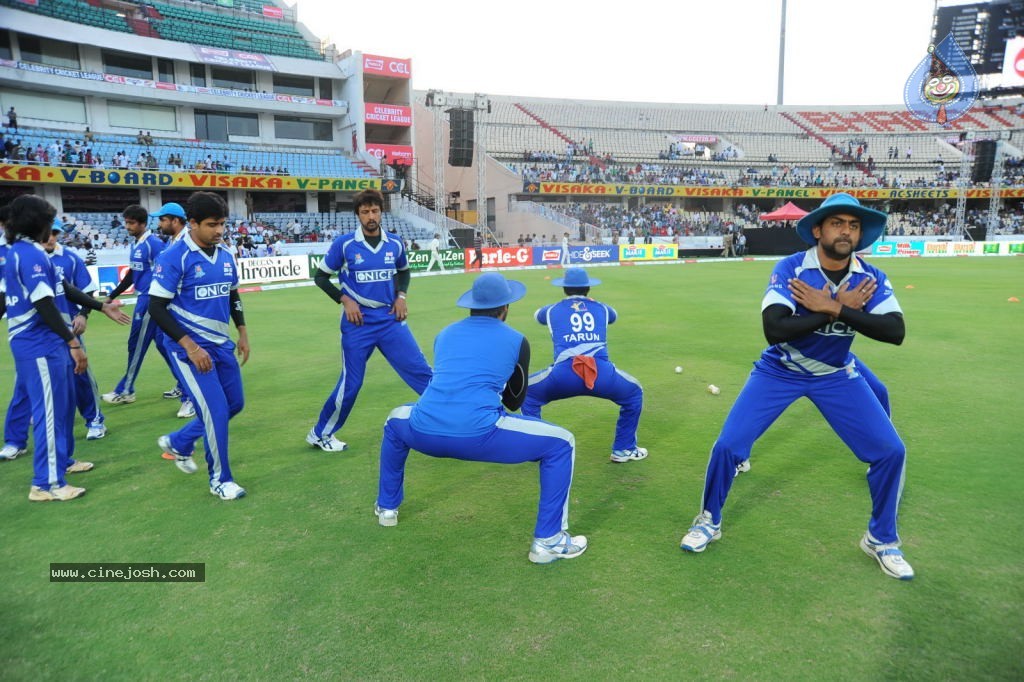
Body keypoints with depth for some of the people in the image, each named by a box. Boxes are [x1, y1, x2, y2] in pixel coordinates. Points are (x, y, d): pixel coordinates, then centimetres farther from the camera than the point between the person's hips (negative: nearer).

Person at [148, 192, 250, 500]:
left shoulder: (225, 256, 6)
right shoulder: (174, 257, -15)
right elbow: (157, 307, -16)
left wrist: (242, 333, 12)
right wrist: (190, 346, -20)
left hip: (222, 345, 7)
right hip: (189, 348, -7)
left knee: (234, 403, 14)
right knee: (216, 410, -8)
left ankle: (178, 442, 36)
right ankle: (220, 480, 12)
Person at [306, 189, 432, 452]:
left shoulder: (395, 243, 2)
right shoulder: (344, 244, -7)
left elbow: (404, 271, 21)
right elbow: (320, 277, 2)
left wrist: (401, 296, 4)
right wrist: (345, 300, -10)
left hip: (390, 319, 3)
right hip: (358, 323, -3)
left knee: (421, 371, -1)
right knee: (350, 383, 2)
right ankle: (319, 434, 22)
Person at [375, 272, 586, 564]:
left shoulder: (445, 333, 21)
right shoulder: (516, 340, 12)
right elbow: (515, 401, 23)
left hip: (425, 434, 5)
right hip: (478, 435, -4)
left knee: (396, 421, 40)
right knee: (561, 443, 13)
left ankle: (386, 507, 46)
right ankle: (548, 541, 11)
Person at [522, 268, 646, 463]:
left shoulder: (553, 310, 23)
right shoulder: (601, 308, 25)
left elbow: (537, 315, 49)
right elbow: (613, 316, 52)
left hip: (563, 374, 0)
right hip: (601, 373, 1)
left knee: (528, 393, 28)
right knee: (634, 393, 30)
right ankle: (624, 449, 32)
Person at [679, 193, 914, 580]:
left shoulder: (871, 278, -11)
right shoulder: (790, 269, -21)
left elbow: (896, 332, -24)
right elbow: (774, 329, -33)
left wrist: (835, 308, -34)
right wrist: (839, 308, -30)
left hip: (836, 375, 3)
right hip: (780, 372, -3)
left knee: (890, 450, -3)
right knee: (728, 446, -11)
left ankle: (881, 540, 21)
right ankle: (709, 521, 16)